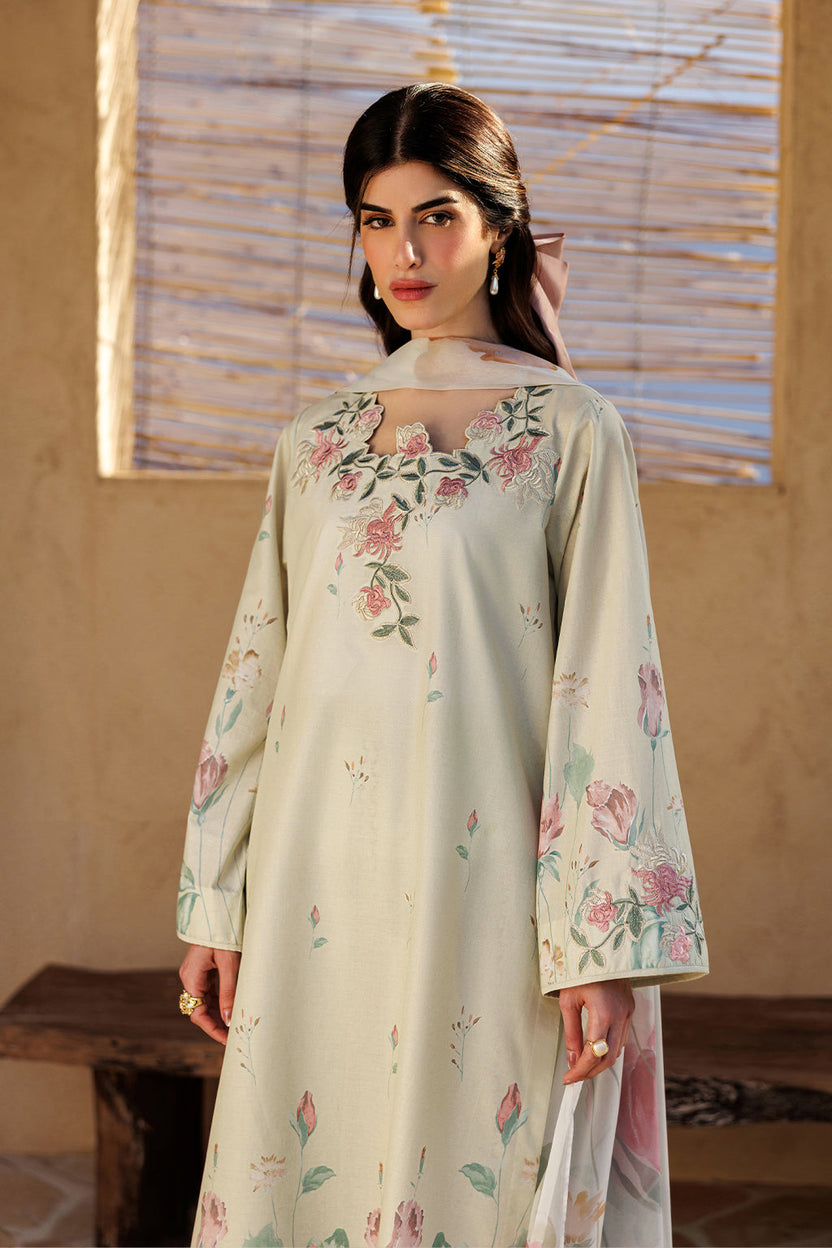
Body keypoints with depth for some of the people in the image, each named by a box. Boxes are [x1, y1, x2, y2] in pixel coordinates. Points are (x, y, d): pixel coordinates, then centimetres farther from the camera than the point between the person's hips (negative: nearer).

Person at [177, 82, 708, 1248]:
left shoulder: (570, 433, -2)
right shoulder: (318, 441, 11)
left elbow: (606, 687, -7)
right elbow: (258, 671, 12)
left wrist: (600, 949, -12)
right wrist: (216, 907, 8)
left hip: (484, 882, -4)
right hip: (322, 883, 4)